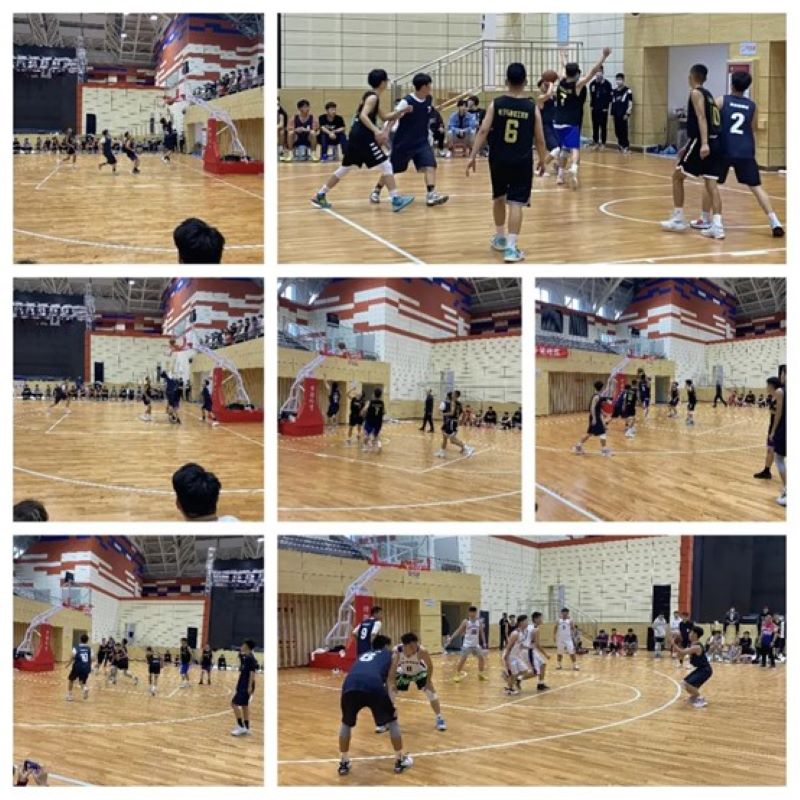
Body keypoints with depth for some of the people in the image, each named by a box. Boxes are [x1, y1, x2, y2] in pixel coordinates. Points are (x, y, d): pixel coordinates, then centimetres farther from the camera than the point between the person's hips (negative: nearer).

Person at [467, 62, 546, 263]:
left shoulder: (496, 104, -3)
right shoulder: (532, 108, -3)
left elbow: (484, 131, -9)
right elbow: (539, 139, 1)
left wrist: (473, 156, -7)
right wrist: (542, 161, 16)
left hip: (498, 159, 2)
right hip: (522, 161, -2)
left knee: (499, 197, 22)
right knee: (516, 203, -2)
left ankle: (500, 238, 37)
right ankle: (511, 247, -12)